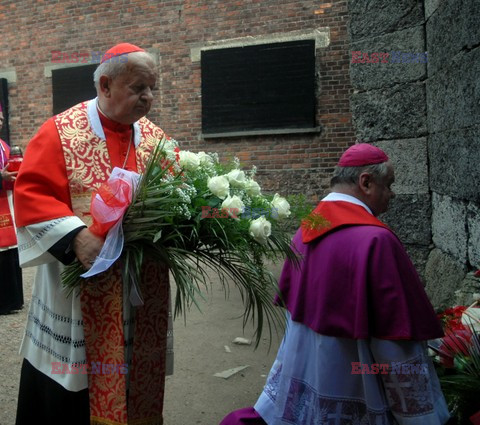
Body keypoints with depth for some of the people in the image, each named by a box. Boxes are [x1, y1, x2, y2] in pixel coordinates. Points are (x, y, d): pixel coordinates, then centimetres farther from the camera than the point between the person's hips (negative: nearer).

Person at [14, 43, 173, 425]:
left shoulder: (156, 138, 8)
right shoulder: (60, 132, -5)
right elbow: (31, 194, -11)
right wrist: (75, 236, -24)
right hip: (80, 291, -4)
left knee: (136, 377, 15)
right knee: (71, 392, 8)